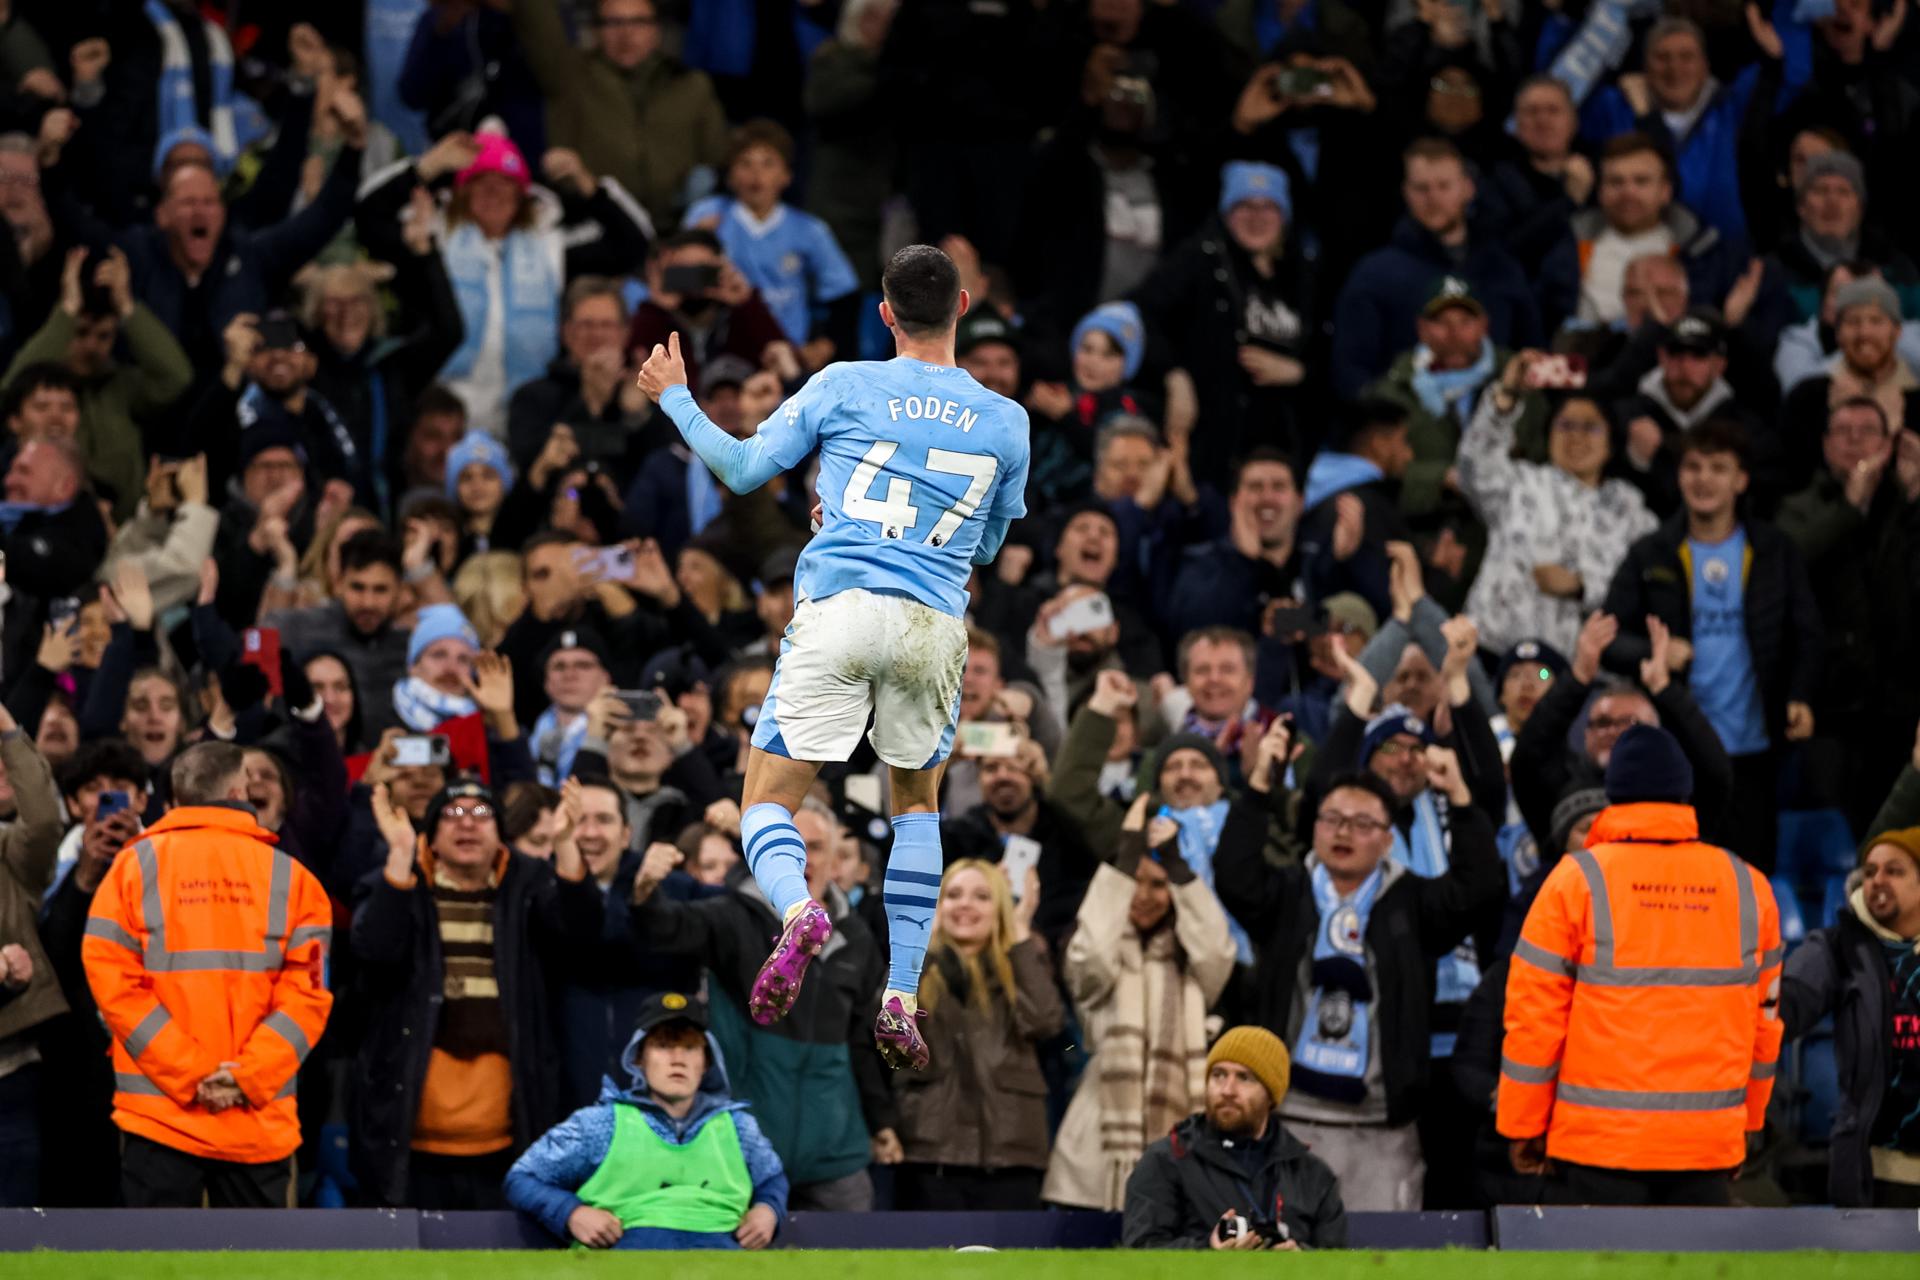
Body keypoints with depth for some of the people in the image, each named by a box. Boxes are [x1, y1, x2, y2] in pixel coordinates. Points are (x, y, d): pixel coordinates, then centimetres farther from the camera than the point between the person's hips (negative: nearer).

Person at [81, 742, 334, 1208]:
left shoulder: (136, 865, 2)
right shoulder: (290, 876, 3)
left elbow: (112, 981, -6)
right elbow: (307, 992, -5)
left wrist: (187, 1071, -8)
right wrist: (249, 1075, -8)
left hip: (158, 1113, 0)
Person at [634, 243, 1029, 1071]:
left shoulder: (844, 388, 4)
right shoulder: (1006, 422, 10)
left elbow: (744, 469, 10)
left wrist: (675, 399, 24)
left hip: (837, 609, -2)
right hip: (934, 623, 2)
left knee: (769, 802, 5)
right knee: (918, 801, 23)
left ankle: (797, 911, -30)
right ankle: (900, 999, 11)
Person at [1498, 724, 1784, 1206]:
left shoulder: (1577, 880, -5)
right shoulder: (1748, 887, 5)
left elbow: (1535, 1016, -4)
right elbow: (1764, 1022, 11)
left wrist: (1523, 1126, 6)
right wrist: (1747, 1122, 22)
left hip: (1601, 1140, -2)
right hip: (1709, 1142, 2)